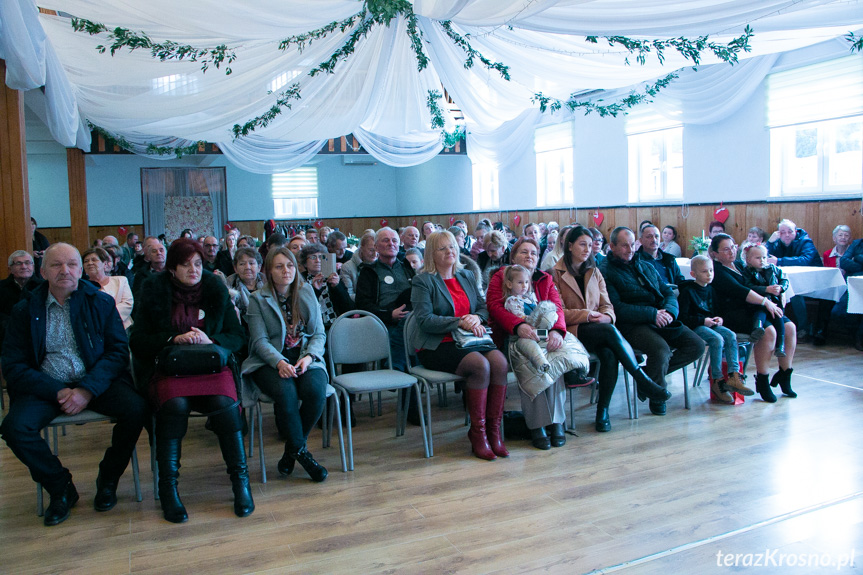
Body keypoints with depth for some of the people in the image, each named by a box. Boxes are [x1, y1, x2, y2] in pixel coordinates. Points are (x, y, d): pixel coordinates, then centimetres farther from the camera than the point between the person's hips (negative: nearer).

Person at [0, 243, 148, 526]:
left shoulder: (101, 303, 4)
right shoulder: (25, 309, 5)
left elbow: (118, 351, -2)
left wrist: (88, 389, -18)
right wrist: (57, 392, -15)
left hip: (96, 381, 0)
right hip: (46, 386, 1)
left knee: (137, 409, -26)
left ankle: (108, 480, 1)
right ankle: (61, 488, 0)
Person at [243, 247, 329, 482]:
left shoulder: (307, 293, 12)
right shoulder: (257, 299, 5)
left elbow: (319, 334, 8)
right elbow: (260, 341, -4)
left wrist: (308, 357, -12)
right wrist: (280, 362, -22)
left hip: (306, 359, 2)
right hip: (271, 362, -2)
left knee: (315, 391, -29)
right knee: (285, 392, -34)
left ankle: (291, 451, -6)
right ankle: (301, 452, -12)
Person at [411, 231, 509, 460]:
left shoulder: (466, 277, 20)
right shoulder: (423, 281, 1)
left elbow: (484, 307, 16)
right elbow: (424, 319, -11)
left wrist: (476, 318, -8)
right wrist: (460, 322, -18)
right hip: (437, 346, -5)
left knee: (500, 361, -25)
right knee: (480, 365, -30)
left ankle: (494, 428, -16)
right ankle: (477, 432, -18)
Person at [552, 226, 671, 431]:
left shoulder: (595, 272, 21)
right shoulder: (555, 274, 3)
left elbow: (606, 305, 15)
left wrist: (606, 316, -9)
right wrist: (586, 315, -15)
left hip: (597, 329, 4)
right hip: (572, 331, -4)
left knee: (609, 353, -31)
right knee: (610, 331, -33)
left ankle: (603, 410, -24)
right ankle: (643, 381, -25)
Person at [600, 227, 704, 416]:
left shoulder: (646, 266, 23)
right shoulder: (606, 271, -1)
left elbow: (669, 293, 19)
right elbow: (617, 308, -13)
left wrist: (669, 311, -5)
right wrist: (652, 314, -17)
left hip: (660, 320, 8)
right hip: (632, 324, -7)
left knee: (697, 345, -10)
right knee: (661, 350, -32)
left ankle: (648, 374, 2)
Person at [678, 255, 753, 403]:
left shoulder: (710, 289, 16)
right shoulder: (688, 291, -7)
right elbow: (683, 317, -12)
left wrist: (718, 318, 6)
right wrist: (702, 321, -17)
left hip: (711, 324, 7)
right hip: (695, 327, -7)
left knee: (731, 335, -18)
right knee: (717, 339, -29)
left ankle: (734, 376, -23)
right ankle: (717, 382, -23)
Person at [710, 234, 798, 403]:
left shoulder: (739, 265, 21)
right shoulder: (717, 270, -6)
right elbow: (738, 290, -17)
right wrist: (765, 301, -19)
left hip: (752, 308, 9)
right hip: (732, 313, -8)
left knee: (790, 327, -7)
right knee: (768, 331, -28)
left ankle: (784, 375, 2)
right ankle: (762, 382, -17)